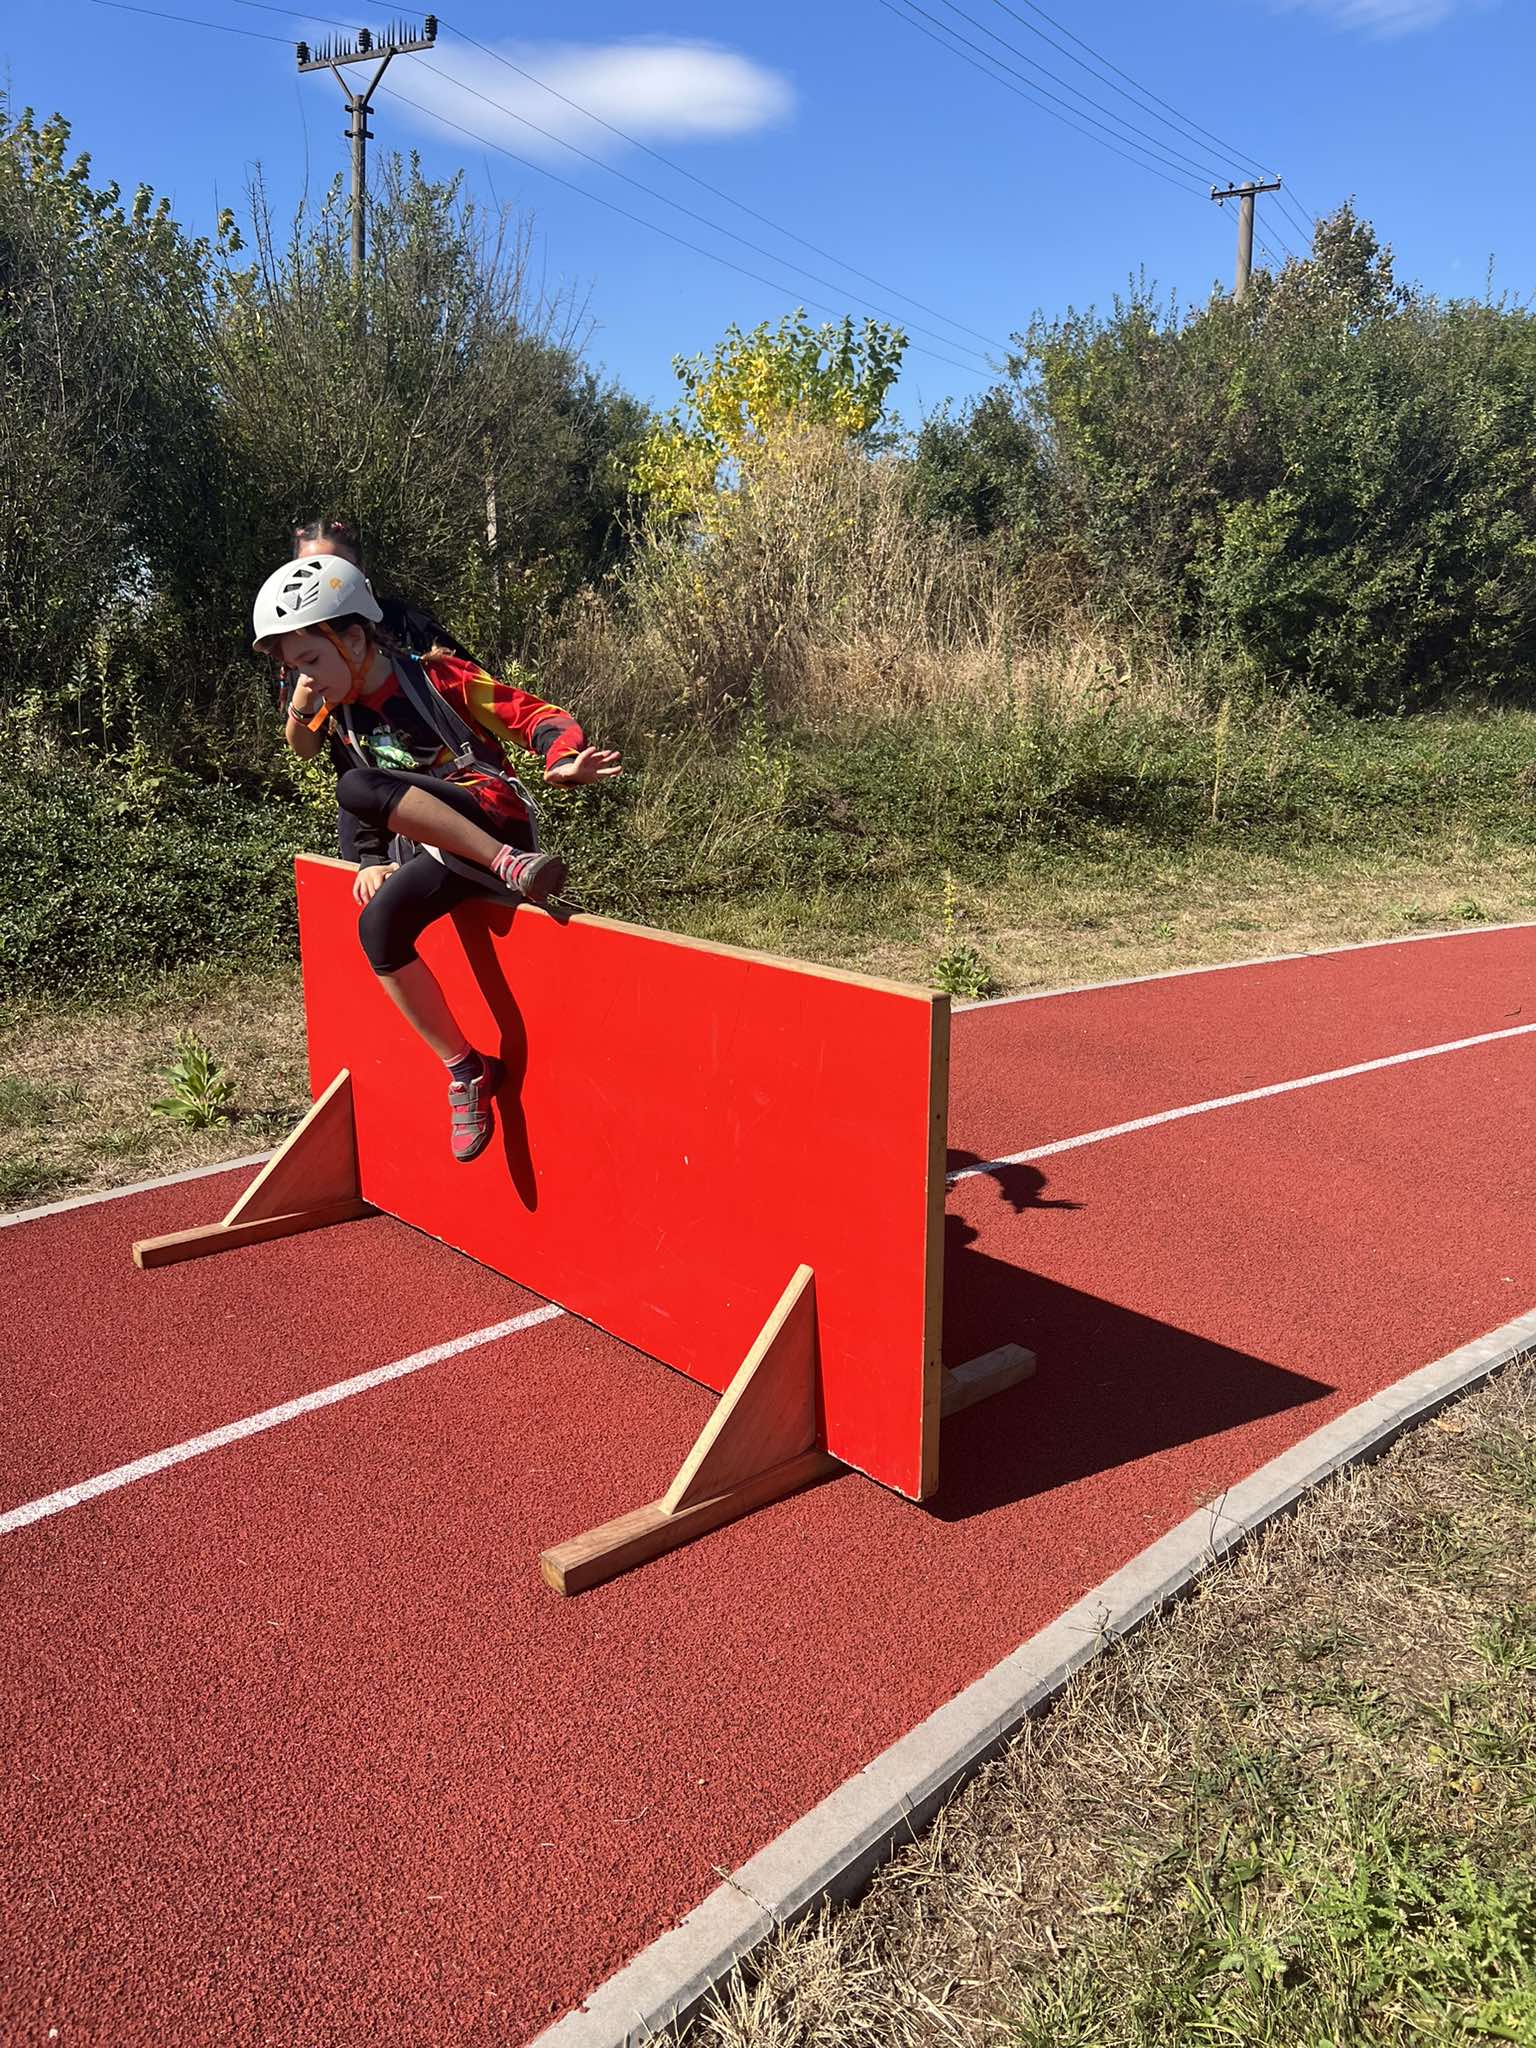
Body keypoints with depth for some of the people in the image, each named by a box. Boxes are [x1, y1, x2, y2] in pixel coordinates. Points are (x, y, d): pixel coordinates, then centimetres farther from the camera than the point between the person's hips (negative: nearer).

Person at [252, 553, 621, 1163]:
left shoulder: (436, 677, -2)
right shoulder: (340, 721, 17)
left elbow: (533, 712, -7)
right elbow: (361, 820, 26)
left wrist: (566, 760, -24)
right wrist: (370, 861, 7)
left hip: (492, 820, -6)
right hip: (436, 853, 6)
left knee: (359, 788, -28)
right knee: (379, 927, -26)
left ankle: (512, 864, -35)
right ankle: (466, 1070, -13)